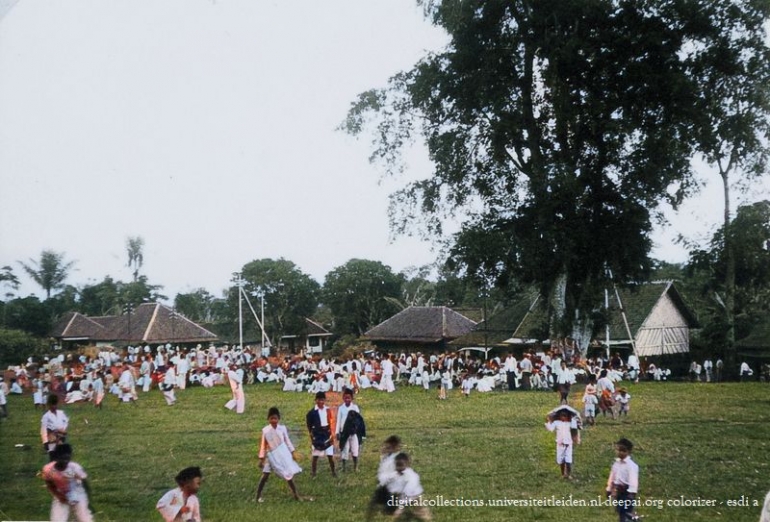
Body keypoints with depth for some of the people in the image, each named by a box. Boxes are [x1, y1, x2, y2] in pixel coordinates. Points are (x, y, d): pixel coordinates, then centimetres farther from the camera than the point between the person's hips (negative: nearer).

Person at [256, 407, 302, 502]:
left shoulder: (282, 428, -7)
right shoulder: (265, 430, -10)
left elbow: (287, 441, 3)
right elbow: (263, 445, -3)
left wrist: (292, 453, 3)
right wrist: (261, 459, -3)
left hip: (283, 454, 1)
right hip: (272, 456, -1)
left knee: (289, 474, 6)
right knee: (265, 476, -2)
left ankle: (295, 494, 17)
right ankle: (258, 495, 8)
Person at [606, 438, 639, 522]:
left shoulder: (631, 465, -16)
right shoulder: (616, 463, 7)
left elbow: (633, 480, -21)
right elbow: (612, 476, 14)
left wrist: (631, 493, -26)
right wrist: (609, 489, 17)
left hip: (626, 491, -7)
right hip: (617, 491, 7)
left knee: (627, 512, -6)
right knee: (620, 511, 15)